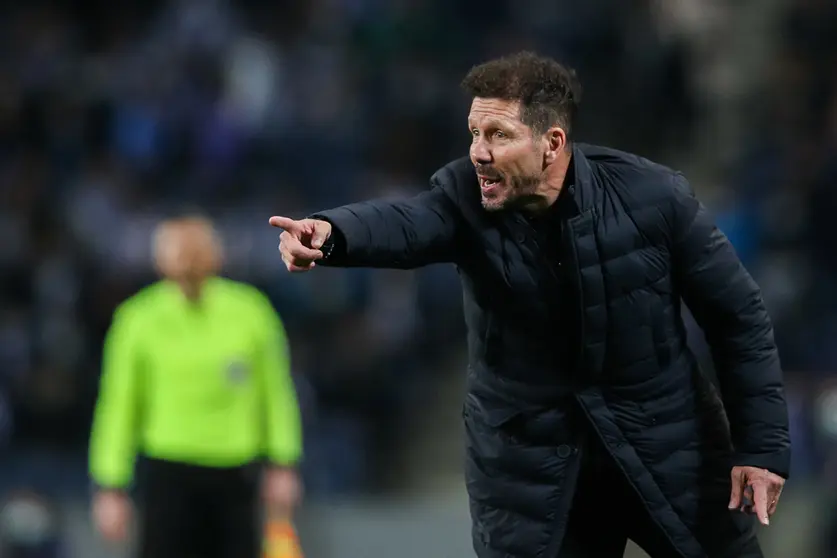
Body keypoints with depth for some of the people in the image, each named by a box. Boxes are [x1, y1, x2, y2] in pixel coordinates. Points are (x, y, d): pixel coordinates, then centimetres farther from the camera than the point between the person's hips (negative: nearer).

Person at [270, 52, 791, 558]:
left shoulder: (653, 197, -15)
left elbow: (738, 317, -6)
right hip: (529, 457, 1)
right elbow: (404, 223, -36)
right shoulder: (467, 197, -13)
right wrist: (332, 234, -60)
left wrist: (761, 445, -8)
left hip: (666, 443, -1)